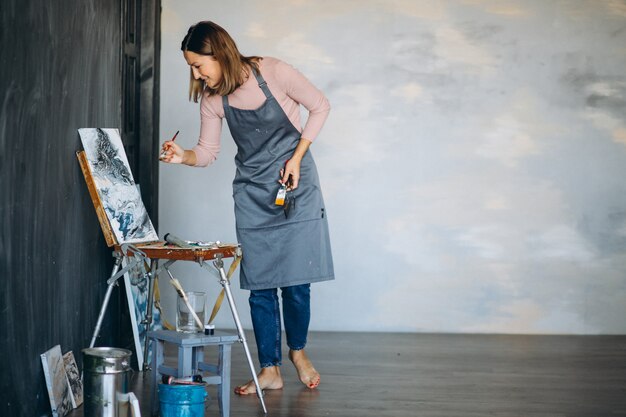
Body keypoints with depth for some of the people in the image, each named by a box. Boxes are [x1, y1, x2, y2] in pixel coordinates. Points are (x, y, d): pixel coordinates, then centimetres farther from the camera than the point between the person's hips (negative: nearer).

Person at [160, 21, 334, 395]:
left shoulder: (274, 73, -16)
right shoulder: (212, 100, -3)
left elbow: (320, 107, -6)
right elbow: (208, 152, 2)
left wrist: (296, 158, -10)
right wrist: (184, 156, -20)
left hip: (295, 184, -3)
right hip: (253, 193, 3)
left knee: (296, 279, -2)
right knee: (260, 285, 0)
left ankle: (298, 351, 23)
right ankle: (270, 371, 9)